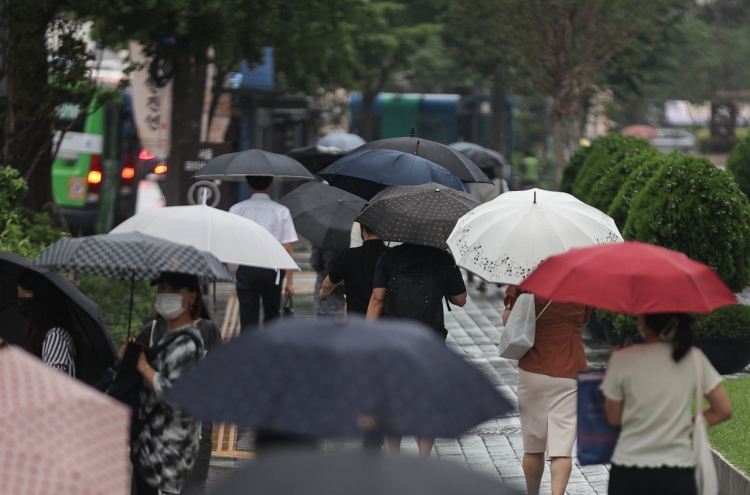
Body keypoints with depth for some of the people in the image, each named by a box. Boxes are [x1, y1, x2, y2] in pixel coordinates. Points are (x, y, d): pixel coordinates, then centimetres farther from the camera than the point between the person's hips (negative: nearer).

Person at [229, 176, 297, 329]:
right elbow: (288, 249, -3)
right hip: (273, 270, 0)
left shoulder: (236, 210, 1)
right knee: (272, 316, 19)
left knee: (248, 319, -1)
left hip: (246, 270, 0)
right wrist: (290, 281, 0)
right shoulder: (281, 211, 0)